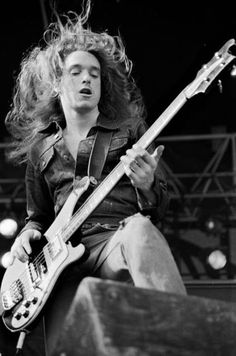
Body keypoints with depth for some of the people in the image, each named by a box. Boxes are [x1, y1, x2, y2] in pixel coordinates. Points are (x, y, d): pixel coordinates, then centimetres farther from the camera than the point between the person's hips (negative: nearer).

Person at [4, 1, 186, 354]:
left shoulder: (130, 132, 16)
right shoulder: (41, 149, 23)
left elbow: (159, 210, 11)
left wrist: (146, 186, -13)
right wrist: (28, 234, 5)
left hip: (120, 238, -1)